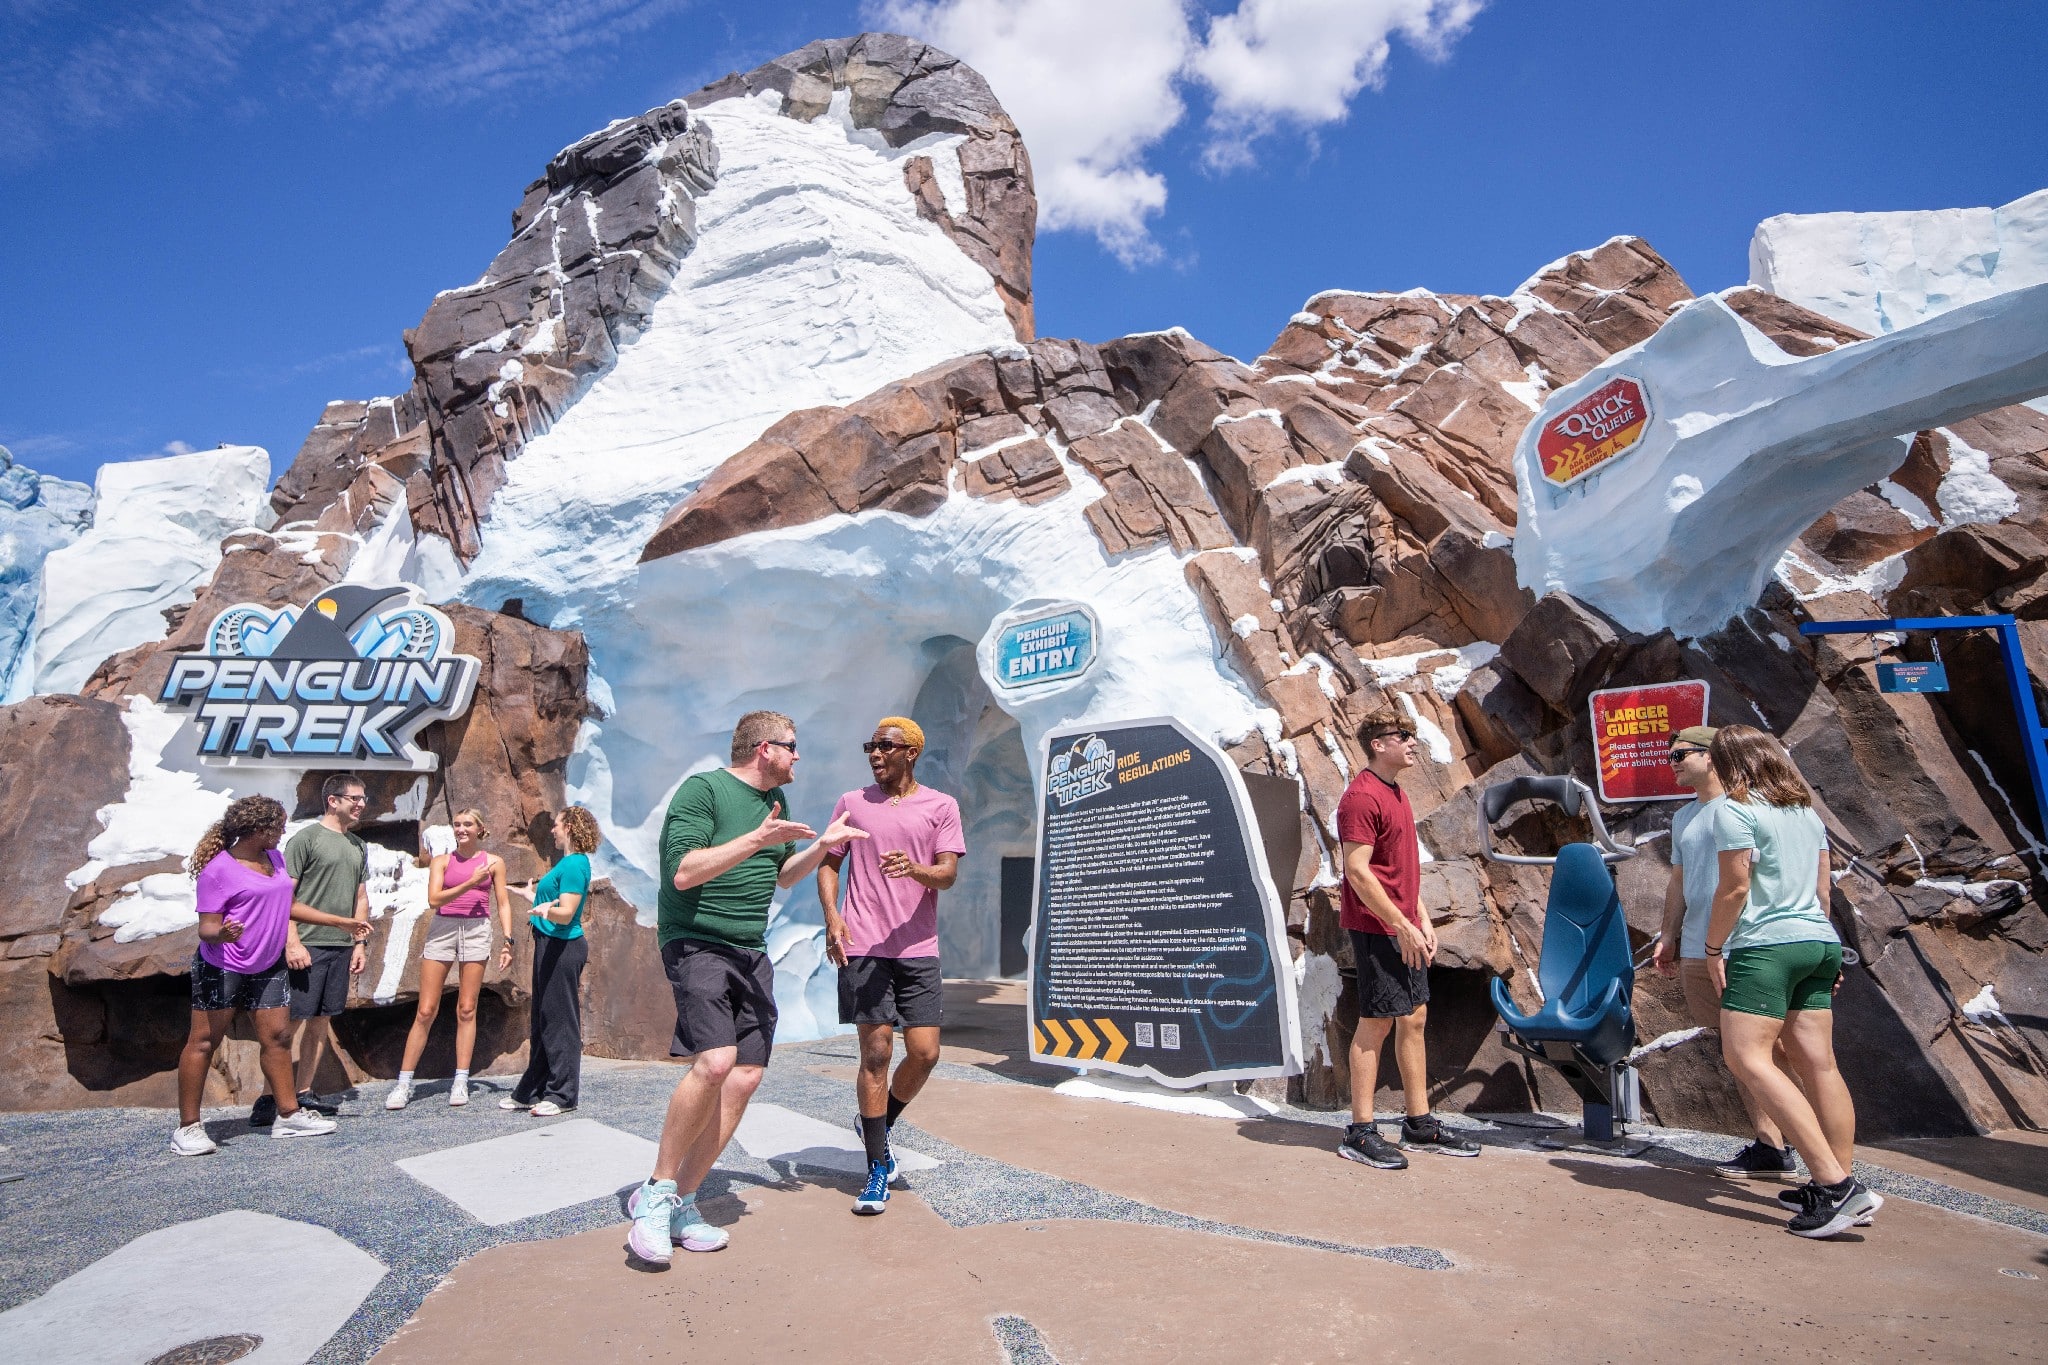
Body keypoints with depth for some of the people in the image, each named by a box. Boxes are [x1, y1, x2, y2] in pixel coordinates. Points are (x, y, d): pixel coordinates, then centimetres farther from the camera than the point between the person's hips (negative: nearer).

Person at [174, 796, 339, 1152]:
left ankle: (288, 1114, 14)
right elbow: (206, 927, -14)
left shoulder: (274, 858, 7)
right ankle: (188, 1127, 13)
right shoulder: (218, 869, -14)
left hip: (267, 967, 7)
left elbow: (285, 905, 18)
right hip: (221, 968, -7)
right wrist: (221, 934, -38)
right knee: (204, 1041, 2)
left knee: (276, 1036, 8)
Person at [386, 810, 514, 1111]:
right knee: (426, 1011, -1)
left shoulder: (493, 862, 8)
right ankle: (403, 1083, 8)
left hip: (477, 931, 0)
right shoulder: (441, 861, 7)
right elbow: (434, 899, -6)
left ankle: (461, 1082, 8)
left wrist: (507, 940, 0)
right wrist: (470, 883, -15)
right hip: (443, 930, 0)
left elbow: (503, 904, 7)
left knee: (466, 1009, 2)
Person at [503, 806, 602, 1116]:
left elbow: (566, 914, -22)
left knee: (559, 1020, -5)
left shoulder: (574, 864, -15)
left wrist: (547, 910, -41)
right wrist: (534, 897, 42)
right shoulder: (569, 862, 16)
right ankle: (532, 1090, 26)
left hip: (562, 948, -11)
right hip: (551, 946, 11)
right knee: (541, 1019, 16)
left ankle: (563, 1095, 3)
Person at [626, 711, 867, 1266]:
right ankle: (656, 1191, -2)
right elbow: (683, 872, -20)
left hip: (751, 953, 8)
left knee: (745, 1077, 1)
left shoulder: (776, 800, 16)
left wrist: (821, 845, 11)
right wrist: (756, 838, -25)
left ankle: (683, 1201, 15)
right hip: (696, 943, -8)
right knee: (715, 1060, -23)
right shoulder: (703, 789, -9)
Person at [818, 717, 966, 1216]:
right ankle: (878, 1168, 12)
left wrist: (914, 868, -25)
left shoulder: (941, 806, 5)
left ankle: (878, 1122, 29)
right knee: (876, 1052, -2)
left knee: (925, 1053, -1)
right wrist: (831, 915, -4)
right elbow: (828, 864, 13)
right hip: (863, 947, 0)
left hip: (918, 948, 1)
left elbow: (948, 873, -3)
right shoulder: (852, 803, 9)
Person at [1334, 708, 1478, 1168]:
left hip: (1404, 928, 9)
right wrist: (1403, 926, -18)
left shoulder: (1395, 792, 15)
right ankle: (1360, 1132, 8)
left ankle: (1420, 1124, 25)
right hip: (1377, 927, -9)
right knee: (1376, 1023, -3)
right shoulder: (1362, 796, -16)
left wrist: (1423, 920, 14)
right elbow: (1358, 872, -20)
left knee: (1413, 1019, 14)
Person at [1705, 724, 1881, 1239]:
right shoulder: (1805, 811, 15)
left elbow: (1735, 888, -13)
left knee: (1746, 1057, -10)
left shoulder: (1735, 811, -10)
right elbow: (1822, 886, 19)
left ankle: (1835, 1184, -15)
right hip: (1819, 943, 9)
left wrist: (1713, 948, -4)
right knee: (1818, 1063, 9)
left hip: (1765, 945, -9)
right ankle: (1839, 1185, 13)